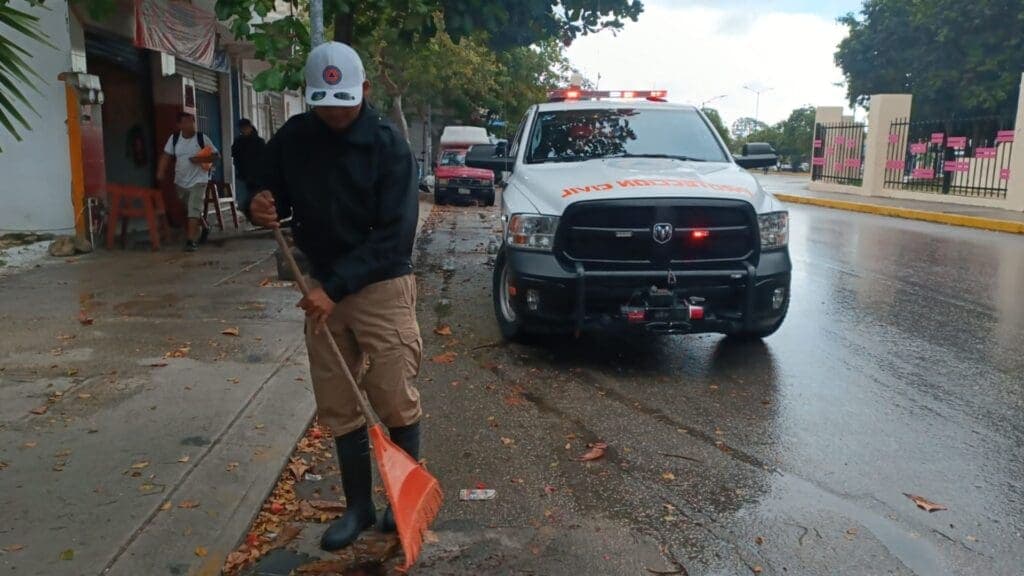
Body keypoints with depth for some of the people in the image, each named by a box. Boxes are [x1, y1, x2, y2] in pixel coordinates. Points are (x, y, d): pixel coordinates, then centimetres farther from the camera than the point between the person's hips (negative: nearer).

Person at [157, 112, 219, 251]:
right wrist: (161, 171, -15)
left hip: (198, 181, -4)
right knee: (191, 210, 18)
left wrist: (201, 159, -20)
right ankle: (202, 229, 41)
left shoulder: (202, 138, -7)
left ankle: (191, 240, -17)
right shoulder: (174, 138, 0)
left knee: (194, 210, -15)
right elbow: (166, 156, -1)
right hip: (180, 182, 4)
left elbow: (216, 155, -5)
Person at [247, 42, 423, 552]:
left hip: (381, 286, -4)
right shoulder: (291, 139, 1)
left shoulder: (388, 145, -13)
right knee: (339, 408, 9)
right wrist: (262, 209, -13)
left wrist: (336, 286, -24)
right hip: (323, 287, 5)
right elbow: (273, 196, 12)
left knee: (396, 401, 0)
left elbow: (395, 234, -18)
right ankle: (359, 506, 25)